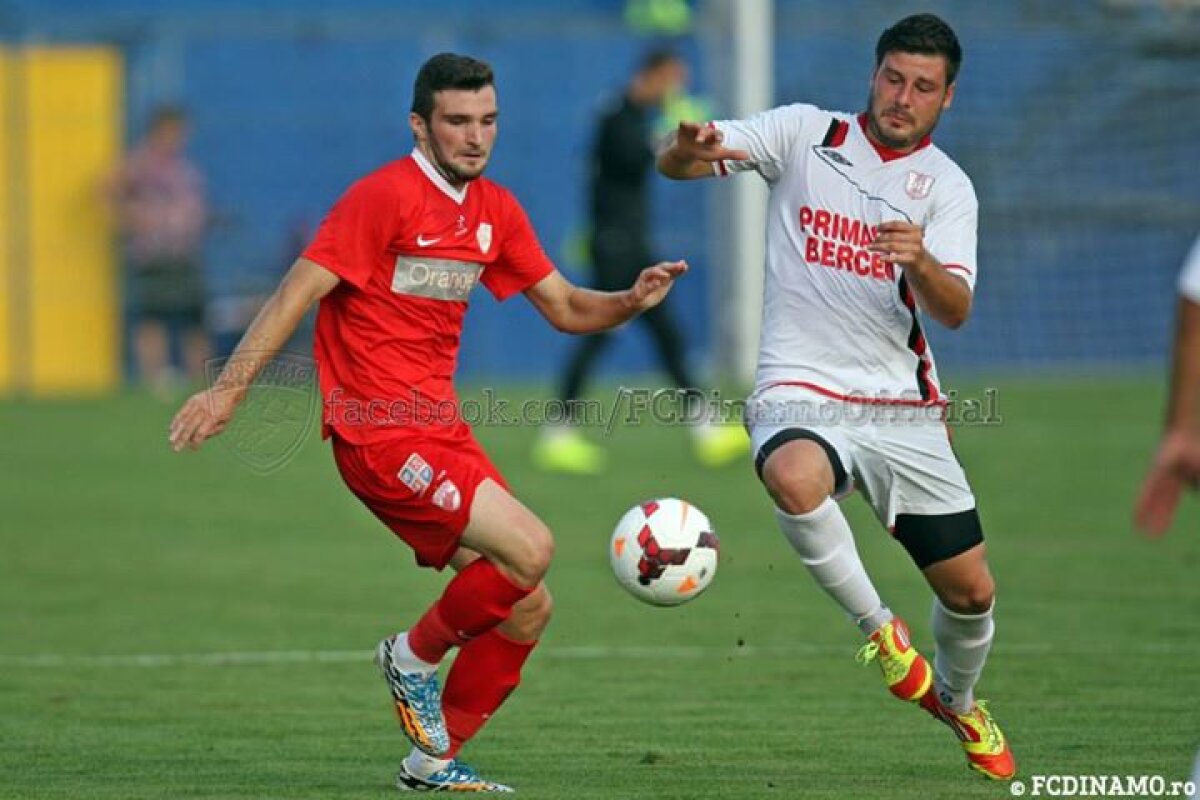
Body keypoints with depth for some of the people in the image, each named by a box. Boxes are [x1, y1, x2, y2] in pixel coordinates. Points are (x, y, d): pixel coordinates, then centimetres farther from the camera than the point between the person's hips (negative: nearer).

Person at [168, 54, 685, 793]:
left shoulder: (496, 211, 12)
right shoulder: (385, 197, -11)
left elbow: (564, 307, 18)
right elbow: (300, 290, -14)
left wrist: (630, 302, -3)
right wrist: (229, 388, -20)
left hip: (441, 429, 8)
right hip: (381, 433, -8)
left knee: (527, 609, 4)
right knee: (530, 548, -21)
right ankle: (416, 655, 2)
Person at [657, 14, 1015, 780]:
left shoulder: (947, 186, 3)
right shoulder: (805, 133, 1)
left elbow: (955, 311, -10)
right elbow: (676, 162, -6)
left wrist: (919, 261, -32)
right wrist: (689, 150, -31)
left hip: (904, 409, 2)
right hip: (802, 395, -2)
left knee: (971, 590, 5)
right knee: (795, 479, -39)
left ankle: (959, 702, 39)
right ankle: (878, 628, -15)